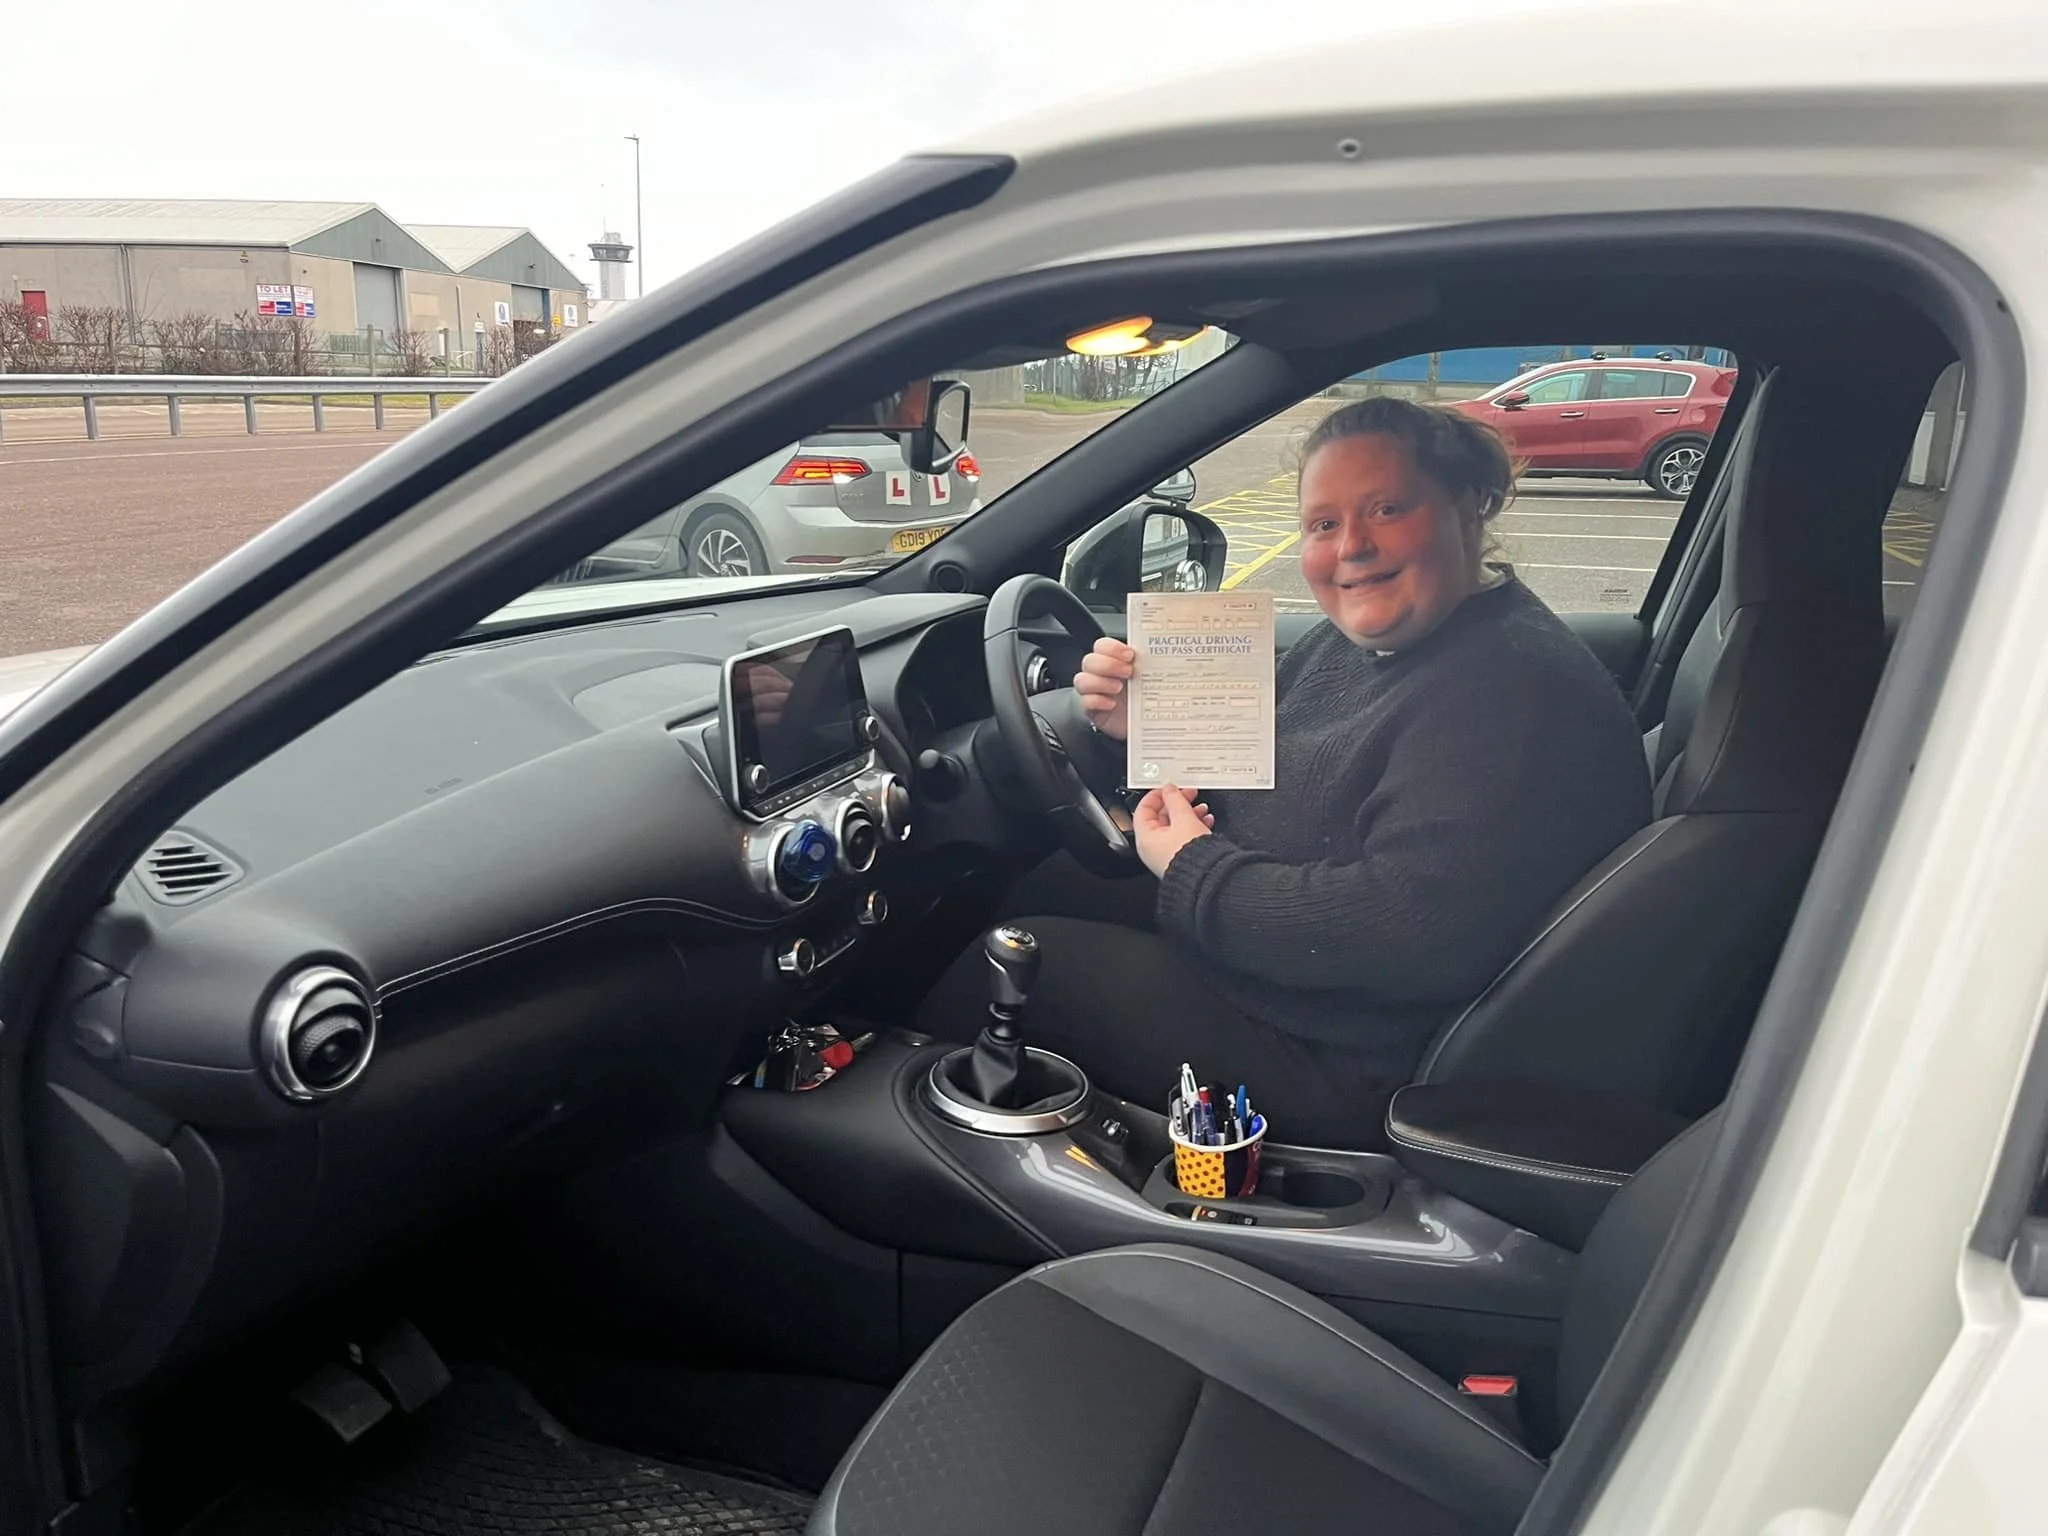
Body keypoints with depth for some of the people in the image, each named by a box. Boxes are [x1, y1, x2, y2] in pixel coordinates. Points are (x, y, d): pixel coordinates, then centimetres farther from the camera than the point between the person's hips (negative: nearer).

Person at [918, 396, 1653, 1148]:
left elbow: (1411, 929, -35)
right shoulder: (1357, 637, 5)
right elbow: (1256, 784, 13)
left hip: (1352, 1065, -9)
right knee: (1034, 887, 11)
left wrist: (1192, 870, -23)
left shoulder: (1512, 687, -26)